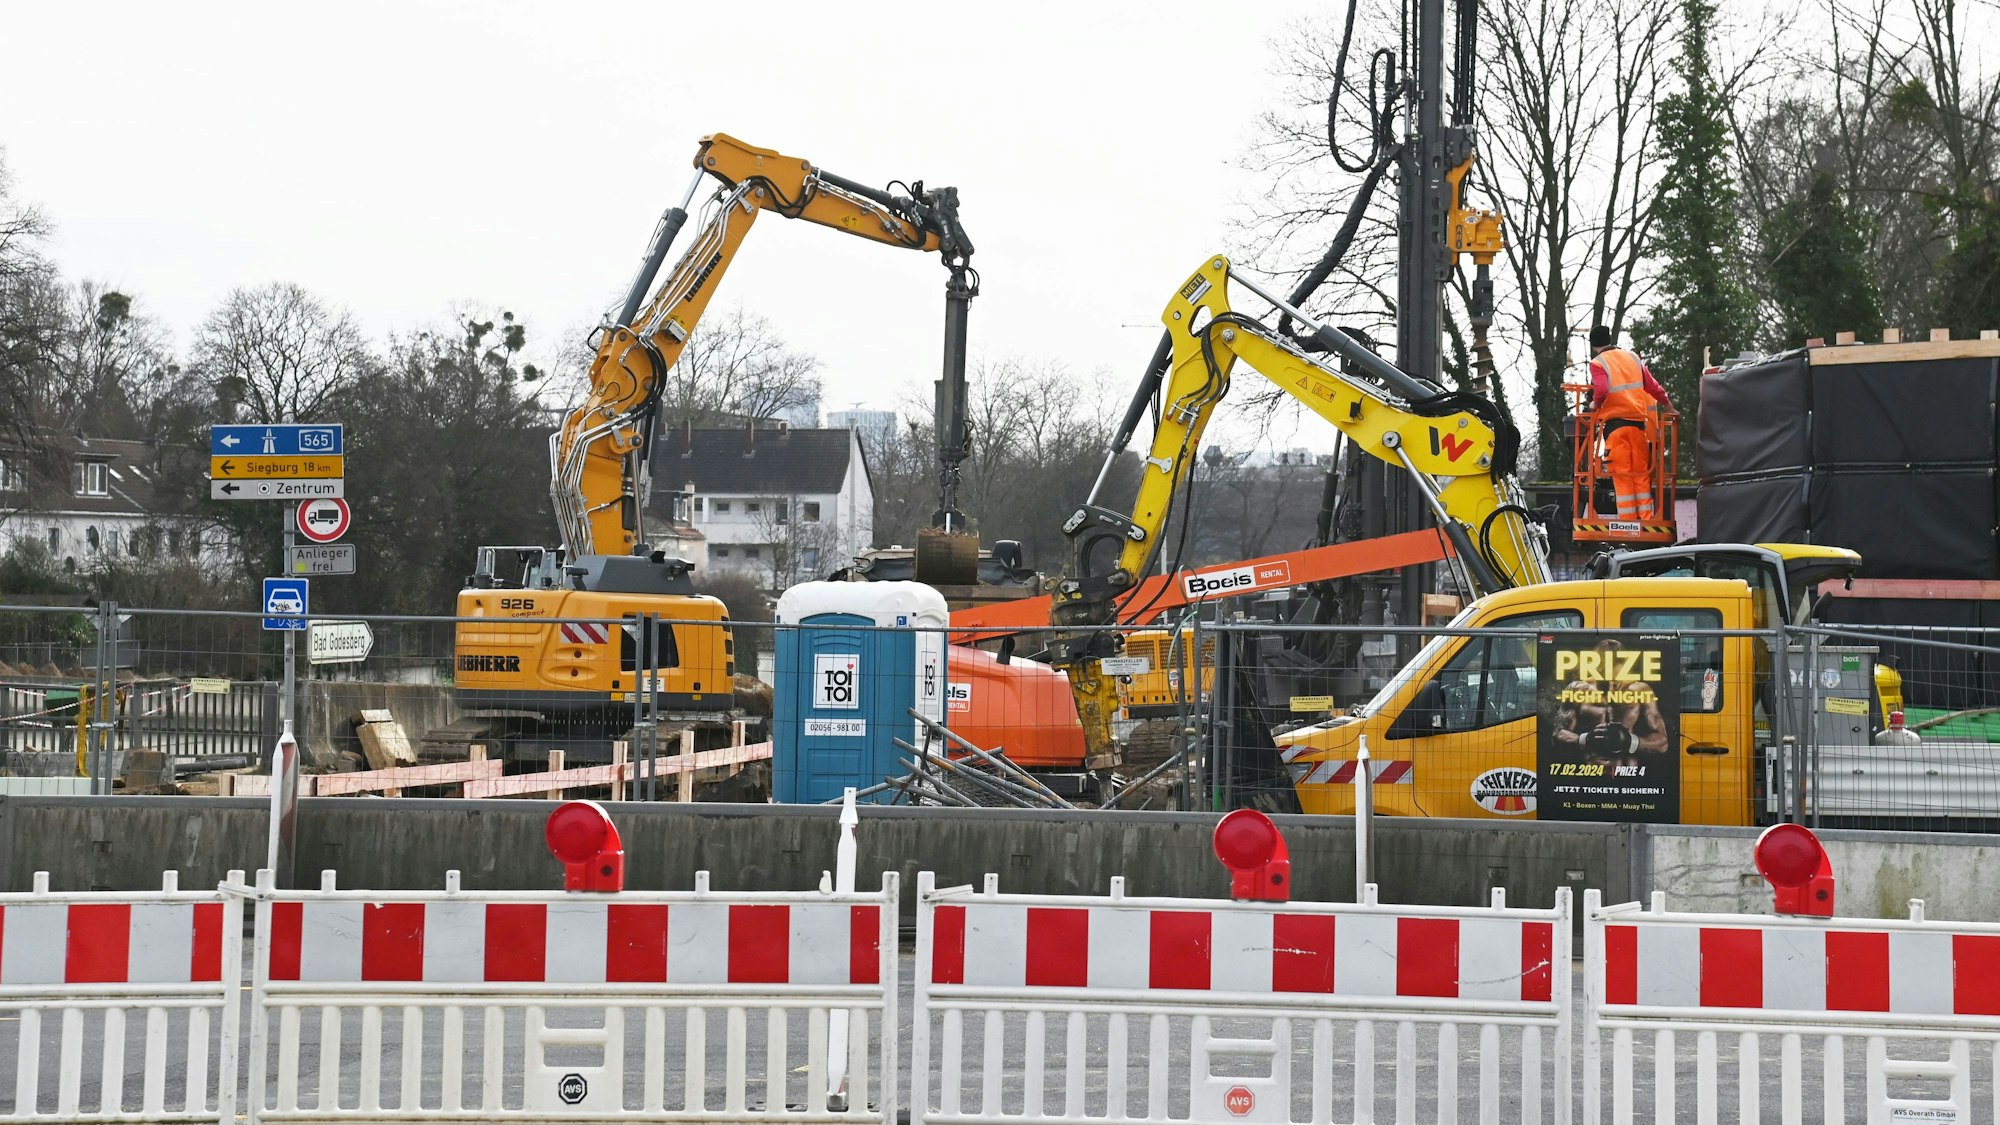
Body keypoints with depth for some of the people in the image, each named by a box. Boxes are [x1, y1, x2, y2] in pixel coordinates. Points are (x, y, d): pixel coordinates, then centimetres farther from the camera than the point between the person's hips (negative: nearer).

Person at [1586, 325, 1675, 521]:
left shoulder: (1598, 363, -3)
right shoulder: (1632, 357, 13)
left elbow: (1601, 390, -19)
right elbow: (1652, 385, 14)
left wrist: (1595, 404, 1)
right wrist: (1667, 404, 27)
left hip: (1615, 422, -5)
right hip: (1638, 420, 5)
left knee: (1621, 475, -2)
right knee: (1641, 474, 9)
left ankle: (1627, 519, -5)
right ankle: (1646, 518, 6)